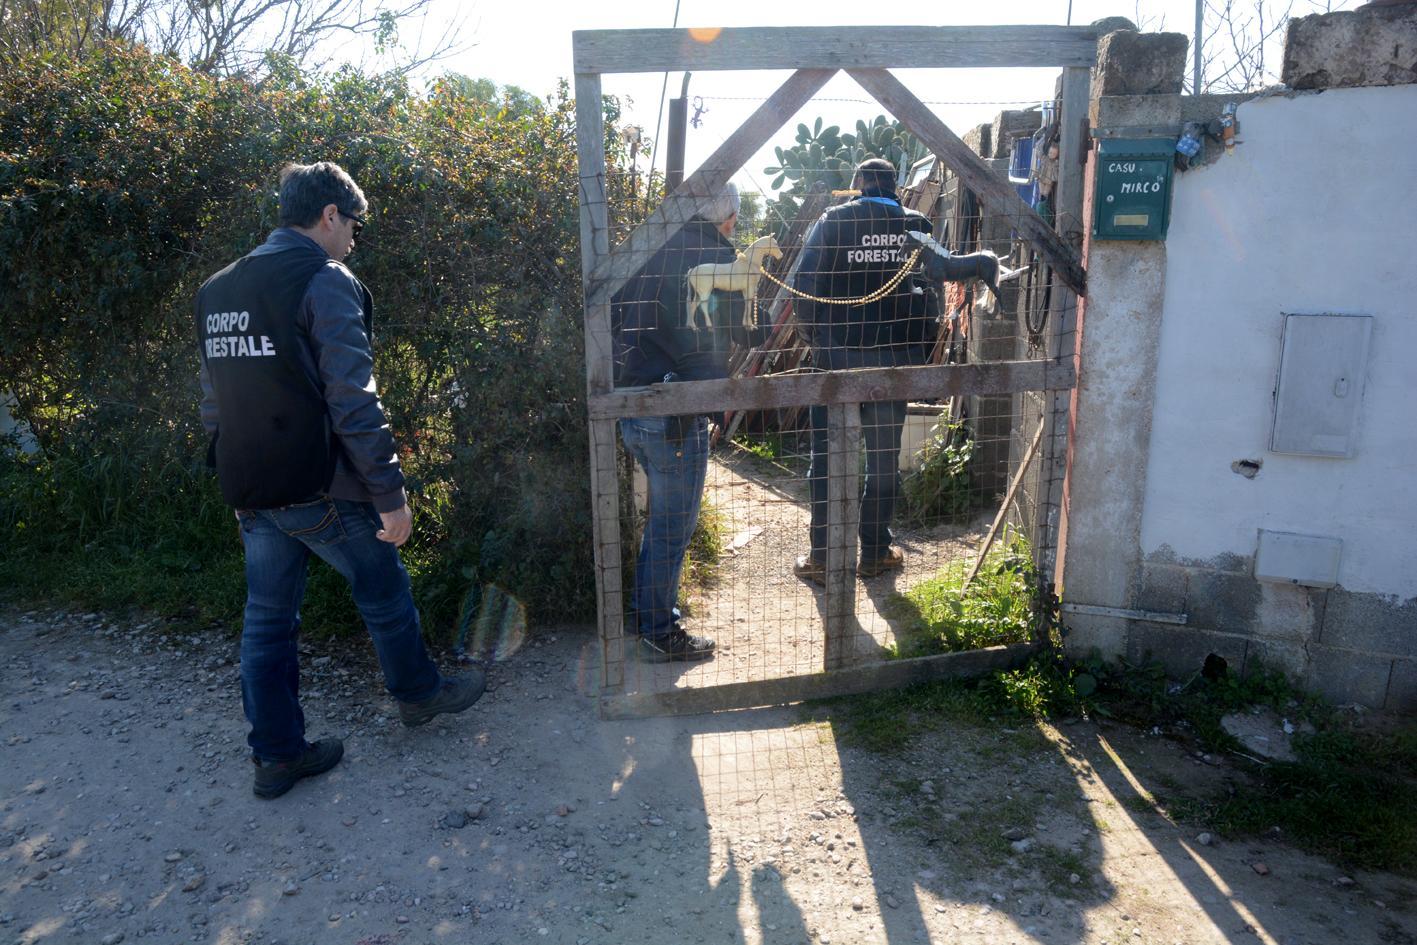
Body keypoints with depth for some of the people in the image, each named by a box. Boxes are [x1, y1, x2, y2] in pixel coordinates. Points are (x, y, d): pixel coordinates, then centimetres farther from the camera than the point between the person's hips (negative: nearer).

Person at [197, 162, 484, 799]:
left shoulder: (218, 290, 12)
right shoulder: (325, 281, -13)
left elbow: (214, 401, 16)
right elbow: (353, 402, -20)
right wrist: (390, 495, -16)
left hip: (251, 493, 7)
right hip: (319, 488, -7)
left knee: (266, 617, 14)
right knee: (383, 594, 14)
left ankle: (277, 753, 24)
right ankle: (418, 693, 34)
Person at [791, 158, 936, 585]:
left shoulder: (833, 221, -4)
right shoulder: (917, 225, 4)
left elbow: (806, 286, -7)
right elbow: (932, 292, 5)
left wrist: (815, 336, 6)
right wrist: (916, 347, 14)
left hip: (838, 355, -2)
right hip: (896, 356, 2)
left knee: (827, 456, 5)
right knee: (885, 455, 12)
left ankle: (822, 557, 9)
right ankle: (876, 552, 19)